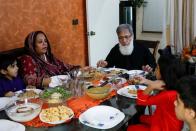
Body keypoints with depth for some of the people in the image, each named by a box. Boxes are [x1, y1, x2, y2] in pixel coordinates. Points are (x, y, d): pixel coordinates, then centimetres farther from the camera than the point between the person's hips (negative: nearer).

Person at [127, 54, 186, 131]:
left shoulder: (168, 95, -36)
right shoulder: (175, 87, -11)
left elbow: (141, 101, -24)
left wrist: (151, 86, -32)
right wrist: (147, 81, 16)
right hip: (166, 122, 9)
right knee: (140, 118, 27)